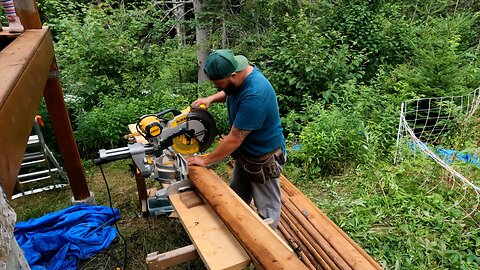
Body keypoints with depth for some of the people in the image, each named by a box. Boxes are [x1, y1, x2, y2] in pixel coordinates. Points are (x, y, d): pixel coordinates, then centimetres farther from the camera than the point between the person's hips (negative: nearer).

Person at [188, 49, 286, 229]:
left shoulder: (255, 95, -36)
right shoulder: (239, 73, -8)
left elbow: (234, 139, -30)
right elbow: (228, 93, 17)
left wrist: (206, 161, -17)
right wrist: (211, 99, -5)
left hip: (263, 158, -9)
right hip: (244, 153, 9)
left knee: (267, 209, 11)